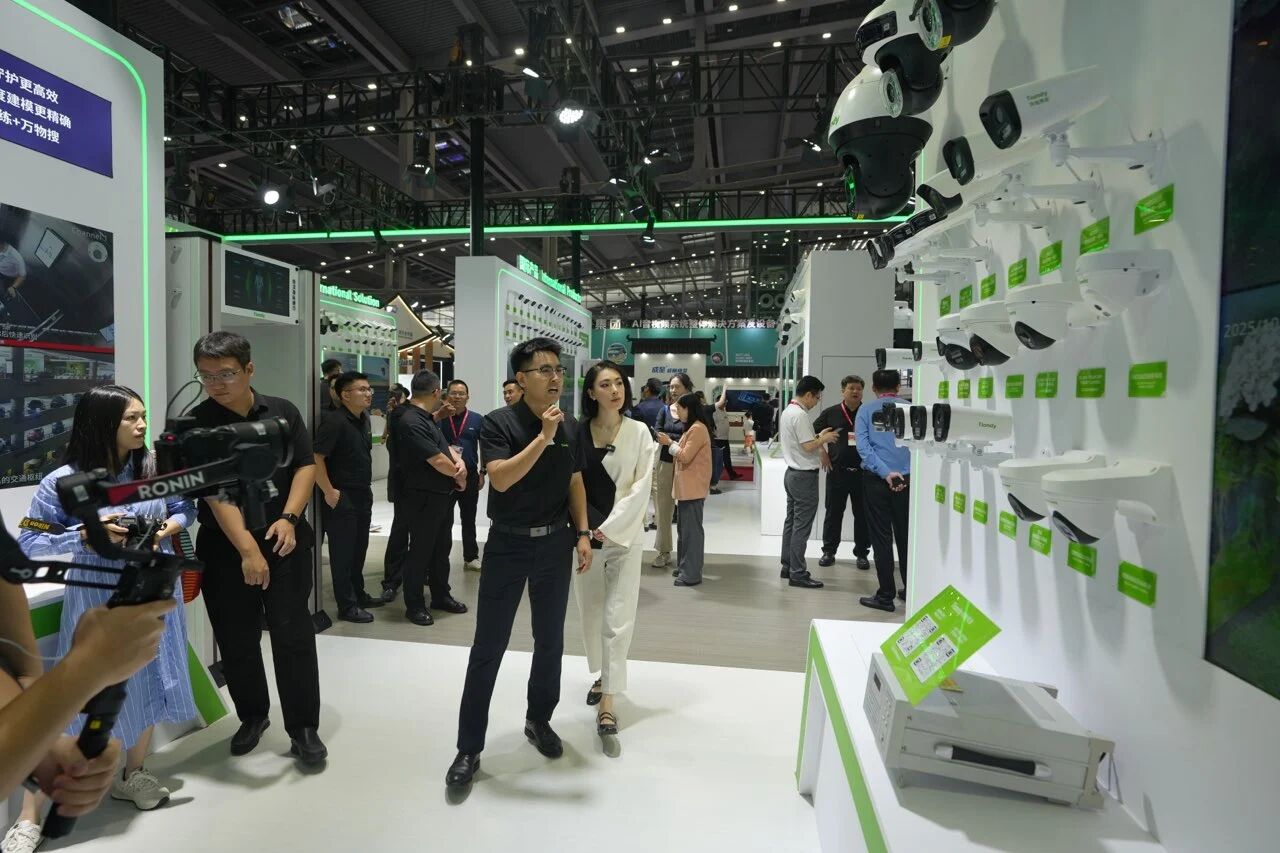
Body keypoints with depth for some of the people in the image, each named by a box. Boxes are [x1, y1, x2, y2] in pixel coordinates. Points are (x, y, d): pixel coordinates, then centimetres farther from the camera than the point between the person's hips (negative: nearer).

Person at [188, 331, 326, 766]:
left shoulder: (283, 412, 3)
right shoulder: (196, 425, -5)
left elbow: (306, 467, 2)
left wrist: (288, 518, -14)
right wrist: (247, 549, -23)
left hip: (285, 542, 0)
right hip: (224, 548, 0)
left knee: (293, 634, 0)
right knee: (236, 640, 11)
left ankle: (304, 727, 12)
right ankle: (252, 716, 33)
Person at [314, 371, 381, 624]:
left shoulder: (363, 419, 10)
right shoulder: (334, 421, -17)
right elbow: (316, 457, -23)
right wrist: (329, 492, -21)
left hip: (363, 496, 8)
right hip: (341, 498, -8)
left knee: (359, 549, 18)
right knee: (343, 552, 2)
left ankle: (359, 595, 31)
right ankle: (347, 606, 11)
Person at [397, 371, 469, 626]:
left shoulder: (426, 419, 12)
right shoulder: (411, 423, -21)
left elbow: (444, 446, 16)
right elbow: (437, 461, -22)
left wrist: (460, 461, -6)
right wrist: (459, 477, -5)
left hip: (443, 496, 10)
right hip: (424, 499, -10)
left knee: (442, 548, 18)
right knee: (421, 551, 3)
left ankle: (441, 596, 32)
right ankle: (414, 605, 17)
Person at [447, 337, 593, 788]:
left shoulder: (570, 426, 2)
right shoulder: (499, 423, -12)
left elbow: (575, 483, 9)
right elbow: (500, 478, -25)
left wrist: (582, 533, 2)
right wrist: (543, 437, -29)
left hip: (555, 543, 4)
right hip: (508, 544, -4)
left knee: (550, 640, 15)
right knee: (488, 647, 3)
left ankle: (538, 720, 37)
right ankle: (469, 748, 18)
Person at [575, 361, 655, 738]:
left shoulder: (639, 432, -3)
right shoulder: (576, 432, -3)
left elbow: (641, 488, -7)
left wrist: (609, 529, -12)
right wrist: (586, 528, -9)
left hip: (625, 535, -1)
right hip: (585, 533, 2)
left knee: (618, 618, -3)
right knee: (591, 611, 14)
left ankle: (607, 701, 4)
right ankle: (602, 675, 36)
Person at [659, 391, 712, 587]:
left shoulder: (698, 429, -15)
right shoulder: (691, 428, 18)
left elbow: (685, 457, -19)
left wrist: (669, 442, -10)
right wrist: (670, 443, 7)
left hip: (693, 488, -11)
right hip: (686, 487, 11)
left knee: (692, 530, -6)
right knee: (684, 528, 16)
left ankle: (691, 574, -2)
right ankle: (684, 567, 25)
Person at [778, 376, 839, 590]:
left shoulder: (787, 411, 12)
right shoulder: (800, 415, -19)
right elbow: (808, 447, -22)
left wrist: (818, 436, 12)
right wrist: (824, 439, -5)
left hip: (792, 473, 10)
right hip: (805, 476, -10)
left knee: (791, 521, 14)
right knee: (802, 526, -5)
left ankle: (788, 566, 22)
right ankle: (798, 574, -1)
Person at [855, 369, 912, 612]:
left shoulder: (866, 410, -1)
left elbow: (863, 446, -12)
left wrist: (885, 473, -15)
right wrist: (904, 475, -1)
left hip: (876, 480, -2)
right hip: (907, 480, 2)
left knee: (882, 537, 4)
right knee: (905, 536, 14)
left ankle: (886, 596, 8)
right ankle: (910, 590, 26)